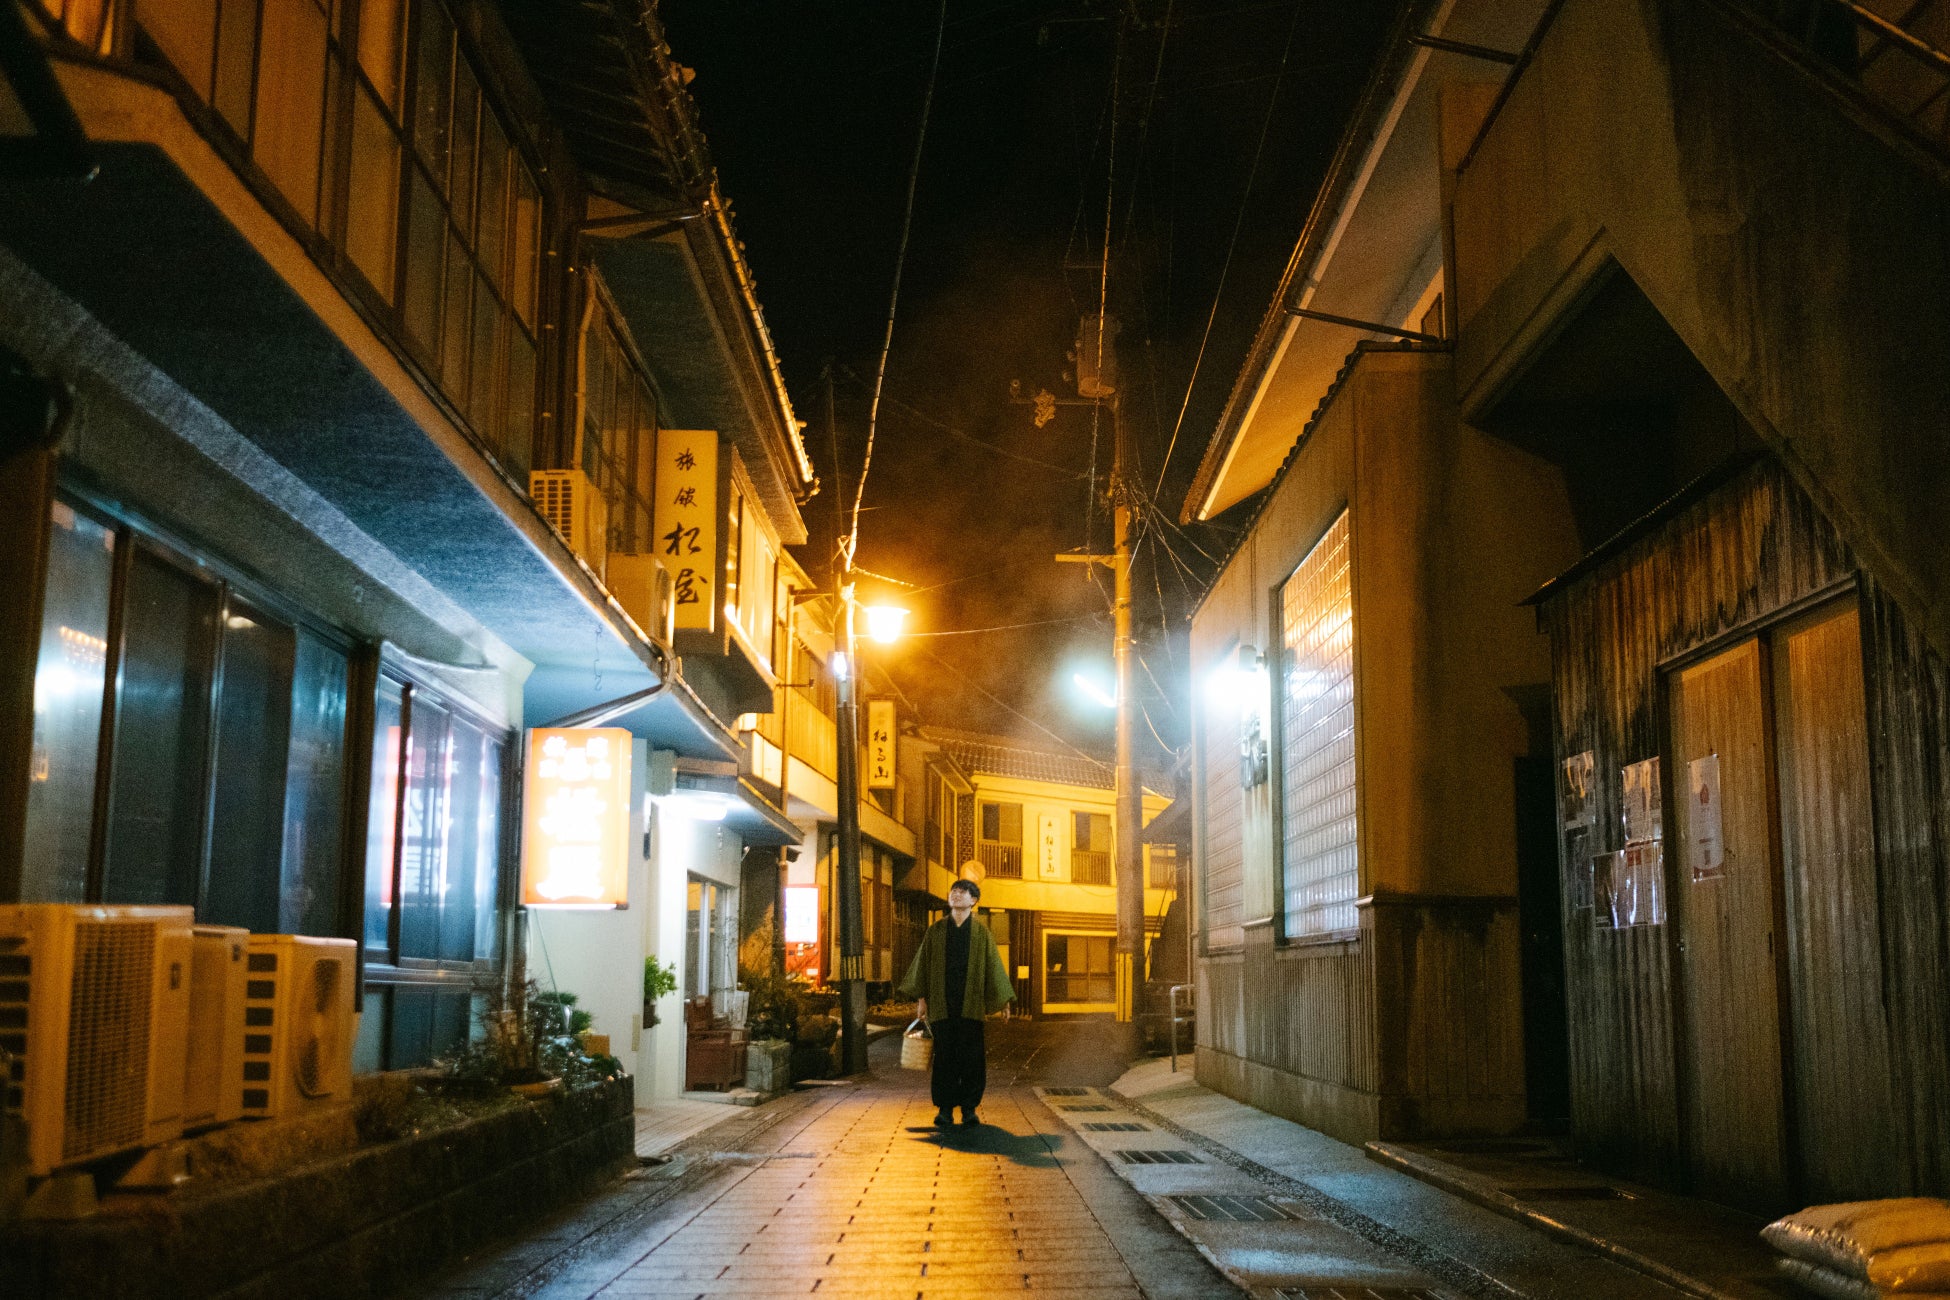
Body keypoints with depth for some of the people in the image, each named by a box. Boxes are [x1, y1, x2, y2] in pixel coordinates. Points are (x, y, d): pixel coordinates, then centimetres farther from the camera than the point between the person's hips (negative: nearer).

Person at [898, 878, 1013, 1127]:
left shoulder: (982, 933, 6)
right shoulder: (935, 931, 8)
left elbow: (994, 967, 8)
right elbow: (923, 964, 9)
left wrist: (1002, 1000, 4)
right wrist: (921, 999, 3)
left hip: (971, 1004, 0)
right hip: (941, 1003, 1)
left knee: (972, 1057, -1)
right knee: (944, 1057, 0)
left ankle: (969, 1108, 8)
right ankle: (945, 1109, 6)